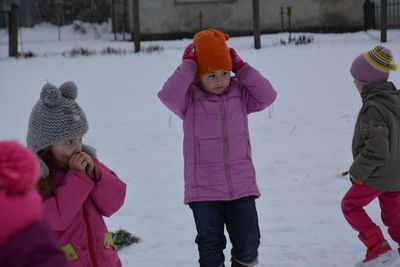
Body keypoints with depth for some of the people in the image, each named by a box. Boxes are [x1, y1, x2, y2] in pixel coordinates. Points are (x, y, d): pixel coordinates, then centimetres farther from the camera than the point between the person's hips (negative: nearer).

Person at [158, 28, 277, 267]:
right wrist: (189, 65, -17)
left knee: (248, 243, 6)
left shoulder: (240, 94, 5)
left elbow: (267, 95, -7)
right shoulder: (190, 99, -5)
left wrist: (241, 67, -8)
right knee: (211, 246, 6)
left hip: (241, 186, 2)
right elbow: (168, 95, -24)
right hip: (204, 190, -2)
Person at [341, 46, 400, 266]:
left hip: (377, 175, -8)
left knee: (350, 205, 11)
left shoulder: (373, 109, -25)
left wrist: (357, 172, -14)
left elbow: (375, 151, -28)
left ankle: (378, 247, 1)